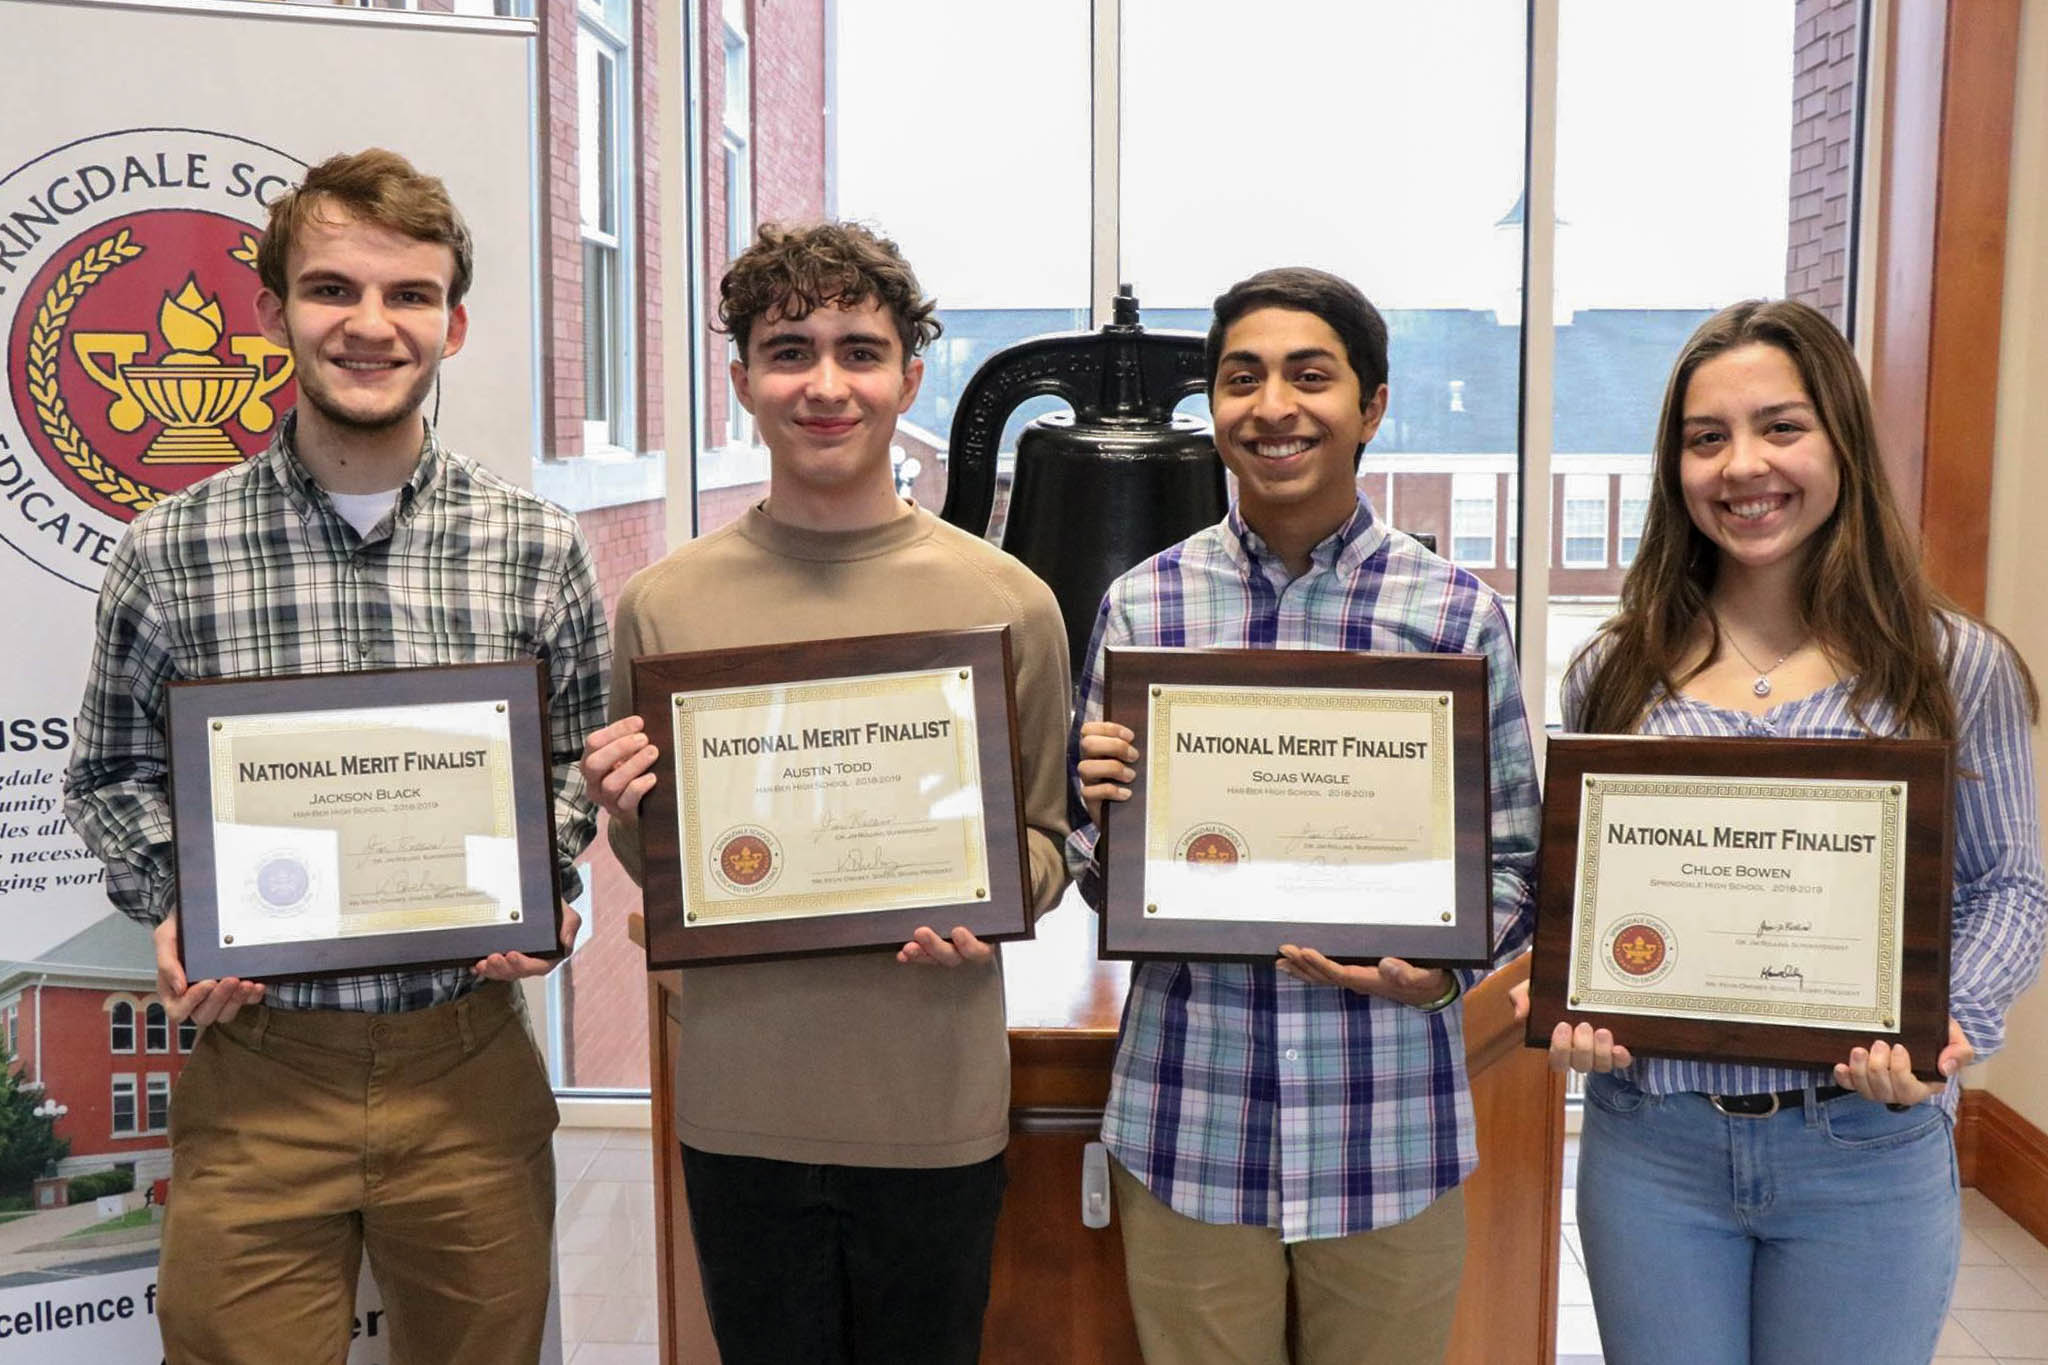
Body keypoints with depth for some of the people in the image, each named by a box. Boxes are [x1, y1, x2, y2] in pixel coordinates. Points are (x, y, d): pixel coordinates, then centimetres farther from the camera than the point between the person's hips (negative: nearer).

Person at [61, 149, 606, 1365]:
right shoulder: (170, 551, -2)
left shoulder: (536, 546, -1)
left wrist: (542, 895, -8)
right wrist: (169, 912, -8)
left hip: (469, 1070, 1)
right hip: (256, 1064, 0)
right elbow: (111, 775, 8)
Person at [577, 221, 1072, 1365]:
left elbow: (1046, 835, 6)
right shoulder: (662, 605, 0)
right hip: (742, 1108, 1)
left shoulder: (1008, 601, -3)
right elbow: (650, 871, 10)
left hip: (939, 1108, 0)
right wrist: (631, 818, -11)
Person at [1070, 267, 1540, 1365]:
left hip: (1390, 1129, 0)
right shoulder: (1141, 605, 1)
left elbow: (1513, 854, 5)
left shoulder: (1458, 614, -2)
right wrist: (1107, 813, -15)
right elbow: (1094, 873, 7)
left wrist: (1440, 961, -14)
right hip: (1188, 1120, 1)